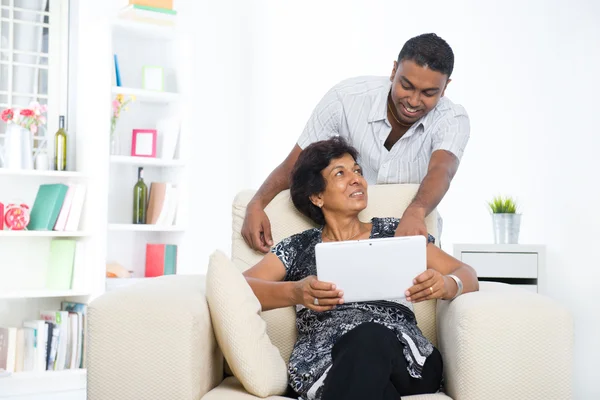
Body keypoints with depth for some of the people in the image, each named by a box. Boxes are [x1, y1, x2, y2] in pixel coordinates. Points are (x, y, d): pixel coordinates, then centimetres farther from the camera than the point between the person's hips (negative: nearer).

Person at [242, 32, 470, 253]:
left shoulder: (453, 120, -15)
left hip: (412, 237, 2)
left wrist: (415, 213, -58)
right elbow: (293, 167, -11)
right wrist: (256, 205, -29)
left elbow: (440, 172, -36)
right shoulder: (346, 98, -16)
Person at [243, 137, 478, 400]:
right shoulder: (297, 248, 19)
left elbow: (467, 275, 17)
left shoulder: (395, 232, 21)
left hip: (404, 359, 1)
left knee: (371, 338, -36)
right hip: (322, 363, -1)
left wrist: (446, 285, -9)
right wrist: (294, 292, -17)